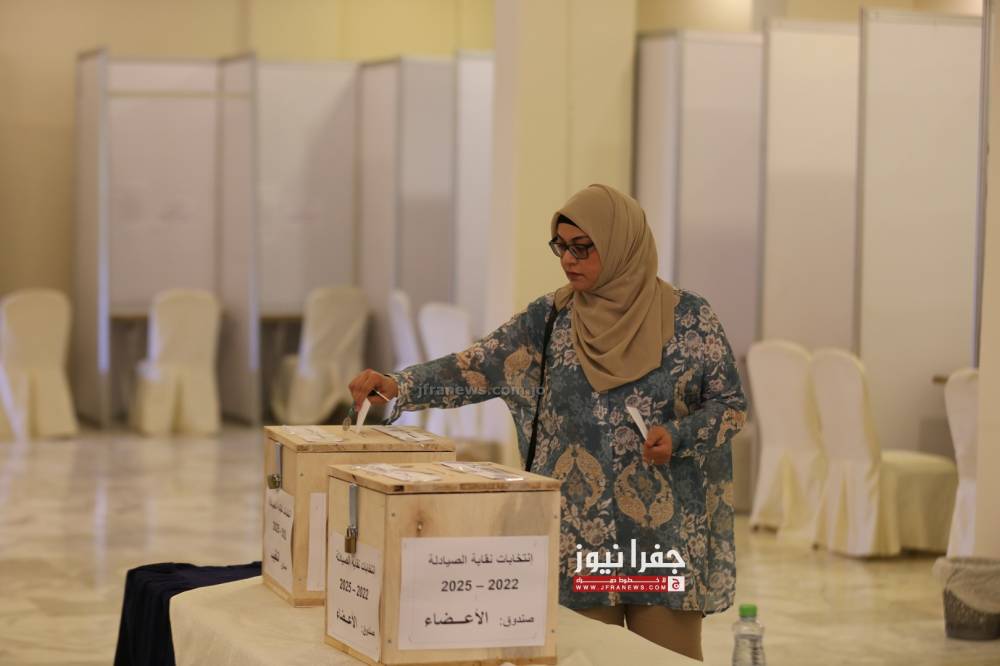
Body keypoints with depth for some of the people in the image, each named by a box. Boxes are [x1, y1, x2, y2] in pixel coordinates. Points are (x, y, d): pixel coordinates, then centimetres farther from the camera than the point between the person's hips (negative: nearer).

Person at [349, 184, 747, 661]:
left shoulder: (689, 318, -3)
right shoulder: (549, 319, 3)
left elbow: (730, 404, 2)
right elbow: (477, 368, -1)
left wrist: (677, 436, -16)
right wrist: (398, 385, -15)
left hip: (663, 533, -2)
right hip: (580, 536, 2)